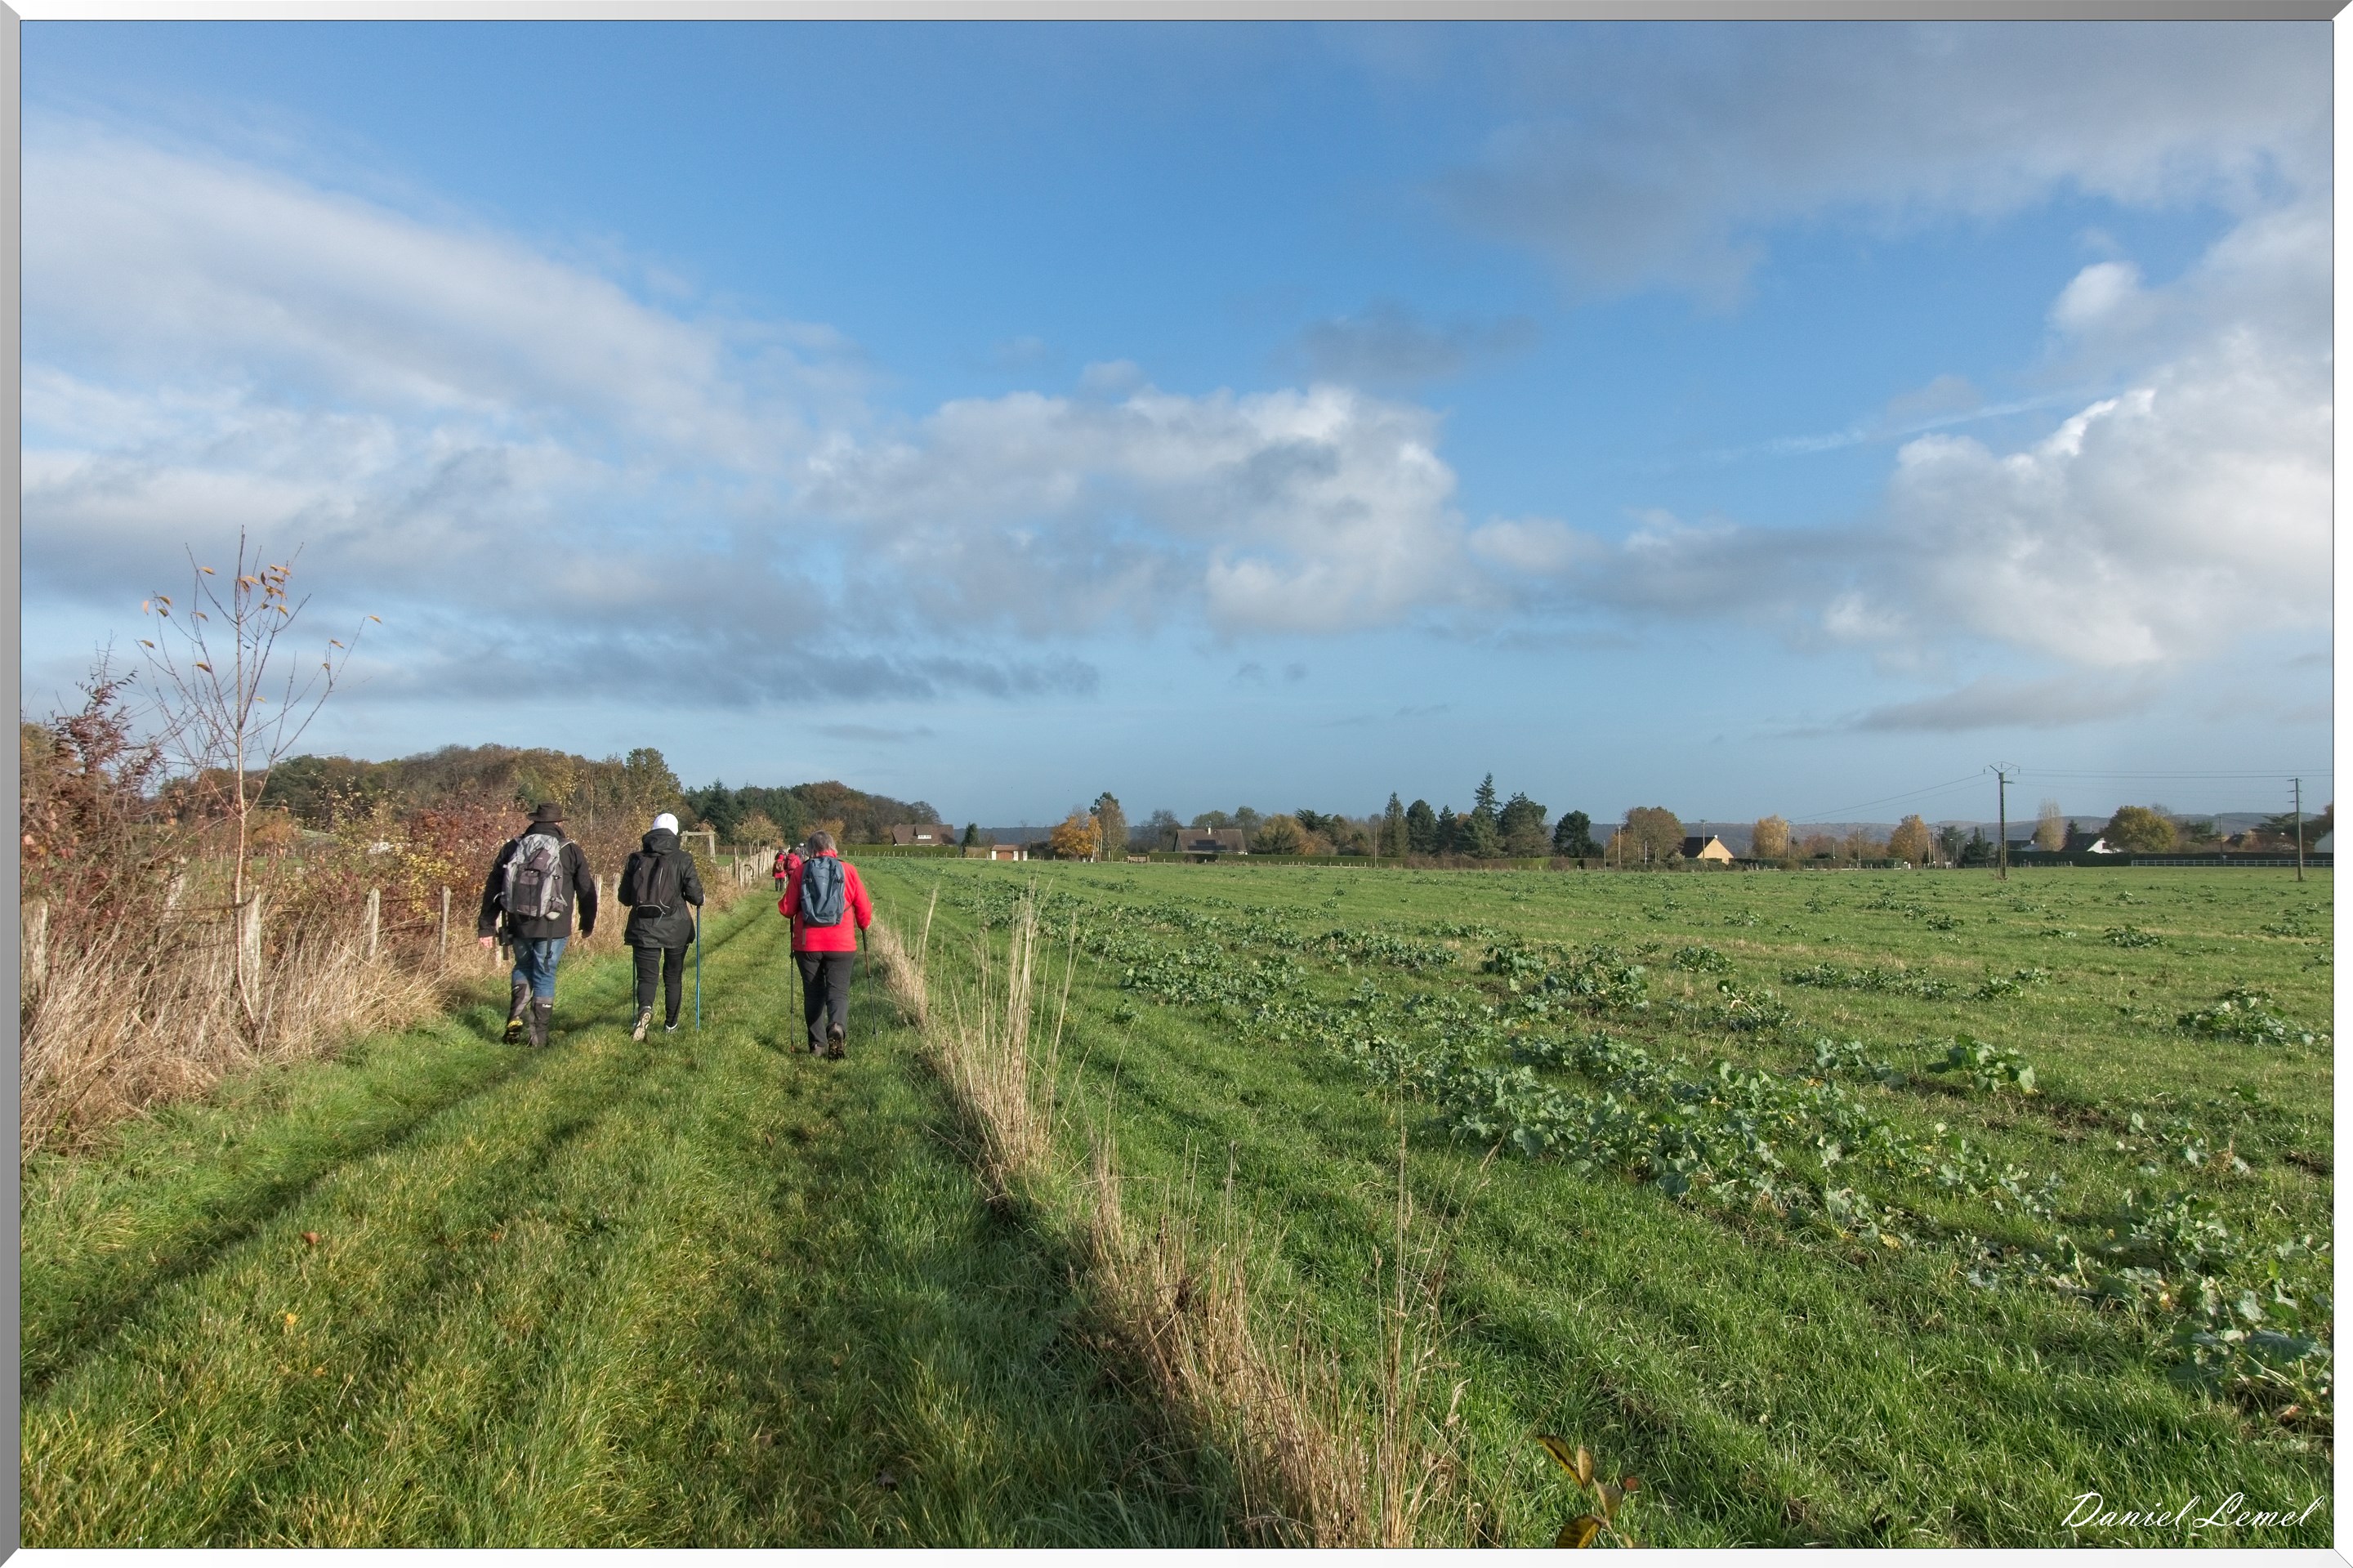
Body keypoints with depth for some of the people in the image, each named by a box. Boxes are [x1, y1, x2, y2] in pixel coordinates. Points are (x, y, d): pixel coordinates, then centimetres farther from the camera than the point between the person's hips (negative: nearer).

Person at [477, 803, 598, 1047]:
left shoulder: (512, 847, 7)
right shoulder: (570, 851, 0)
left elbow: (492, 888, 8)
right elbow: (586, 891, 6)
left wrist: (486, 926, 13)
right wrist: (588, 925, 20)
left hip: (518, 925, 3)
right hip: (552, 927, -3)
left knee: (523, 968, 24)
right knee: (544, 976, 7)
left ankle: (515, 1020, 6)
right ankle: (539, 1037, 8)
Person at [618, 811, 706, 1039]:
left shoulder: (636, 859, 2)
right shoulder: (682, 859, -5)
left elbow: (624, 898, 7)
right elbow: (695, 895, -8)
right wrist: (699, 900, 15)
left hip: (643, 927, 1)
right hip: (676, 928, -1)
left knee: (646, 976, 4)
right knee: (673, 977, 14)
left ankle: (645, 1009, -25)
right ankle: (671, 1025, 21)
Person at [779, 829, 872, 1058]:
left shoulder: (800, 871, 0)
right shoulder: (848, 870, 0)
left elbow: (787, 910, 4)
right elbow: (864, 907, 4)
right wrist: (864, 926, 24)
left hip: (807, 945, 1)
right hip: (842, 945, -1)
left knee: (813, 993, 13)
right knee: (838, 990, 2)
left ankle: (817, 1043, 14)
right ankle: (837, 1027, -25)